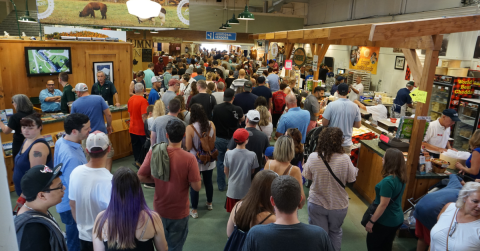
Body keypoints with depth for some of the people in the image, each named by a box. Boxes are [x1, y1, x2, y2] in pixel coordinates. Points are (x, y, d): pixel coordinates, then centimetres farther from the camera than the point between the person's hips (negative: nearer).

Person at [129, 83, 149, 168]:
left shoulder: (130, 99, 3)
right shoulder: (143, 101, -21)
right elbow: (144, 116, -25)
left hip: (132, 128, 7)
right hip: (141, 129, -7)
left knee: (135, 145, 18)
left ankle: (137, 161, 29)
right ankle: (140, 162, 11)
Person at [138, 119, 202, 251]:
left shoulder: (153, 153, -16)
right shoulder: (189, 158, -25)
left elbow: (141, 177, -7)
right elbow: (197, 187, -20)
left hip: (159, 209, 3)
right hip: (179, 212, -3)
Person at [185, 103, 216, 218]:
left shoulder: (190, 128, -21)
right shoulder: (211, 125, -9)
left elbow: (188, 147, -15)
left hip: (195, 160, -4)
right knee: (208, 182, 22)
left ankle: (194, 210, 22)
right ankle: (209, 203, 43)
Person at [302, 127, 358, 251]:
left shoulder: (313, 157, -20)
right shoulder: (345, 159, -23)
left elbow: (307, 176, -4)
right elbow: (351, 179, -8)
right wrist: (355, 169, 10)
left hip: (316, 204, 0)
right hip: (338, 205, 0)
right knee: (335, 232, 28)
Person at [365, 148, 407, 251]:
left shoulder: (388, 181, -29)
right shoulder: (401, 178, -2)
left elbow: (383, 205, -25)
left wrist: (371, 221, -17)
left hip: (385, 220, -8)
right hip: (397, 219, 8)